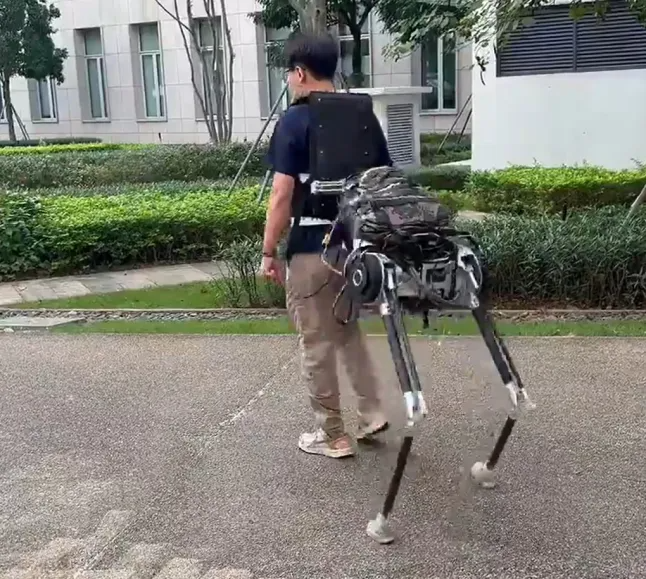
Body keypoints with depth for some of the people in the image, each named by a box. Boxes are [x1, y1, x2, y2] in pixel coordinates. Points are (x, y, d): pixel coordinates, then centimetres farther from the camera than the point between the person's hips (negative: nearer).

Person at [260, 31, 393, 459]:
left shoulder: (296, 120, -11)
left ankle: (332, 436, 16)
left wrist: (269, 251, -8)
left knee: (317, 343, 6)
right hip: (357, 241, 7)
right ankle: (372, 413, 19)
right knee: (348, 329, 24)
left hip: (312, 247, -6)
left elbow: (283, 195, -16)